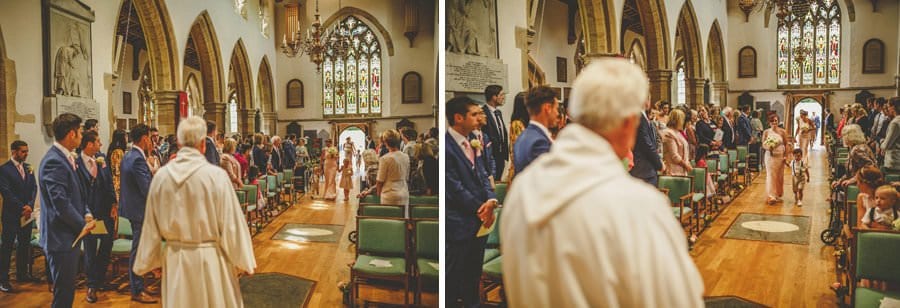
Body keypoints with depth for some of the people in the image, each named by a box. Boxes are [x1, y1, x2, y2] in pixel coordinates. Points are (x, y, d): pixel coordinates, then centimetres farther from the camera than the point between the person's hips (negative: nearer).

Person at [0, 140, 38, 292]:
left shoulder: (28, 168, 10)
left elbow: (34, 187, 7)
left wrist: (30, 205, -7)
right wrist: (22, 208, -15)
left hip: (27, 213, 6)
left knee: (24, 245, 13)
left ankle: (22, 274, 24)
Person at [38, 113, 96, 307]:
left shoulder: (65, 158, 11)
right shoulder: (53, 162, -20)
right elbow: (61, 204, -23)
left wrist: (86, 213, 2)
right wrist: (82, 225, -11)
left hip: (70, 236, 10)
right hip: (60, 239, -10)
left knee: (67, 290, 19)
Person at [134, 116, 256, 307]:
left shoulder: (161, 176, -6)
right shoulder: (216, 175, -17)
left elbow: (152, 225, 4)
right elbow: (231, 223, -13)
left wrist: (150, 261, 17)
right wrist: (242, 260, -1)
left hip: (174, 260, 4)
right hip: (210, 259, -3)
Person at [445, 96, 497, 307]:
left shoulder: (472, 140, 8)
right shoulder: (447, 146, -18)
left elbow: (482, 174, 9)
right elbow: (455, 187, -18)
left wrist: (491, 200, -9)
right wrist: (480, 210, -12)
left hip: (480, 219, 8)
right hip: (459, 223, -8)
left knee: (474, 274, 21)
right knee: (453, 277, 7)